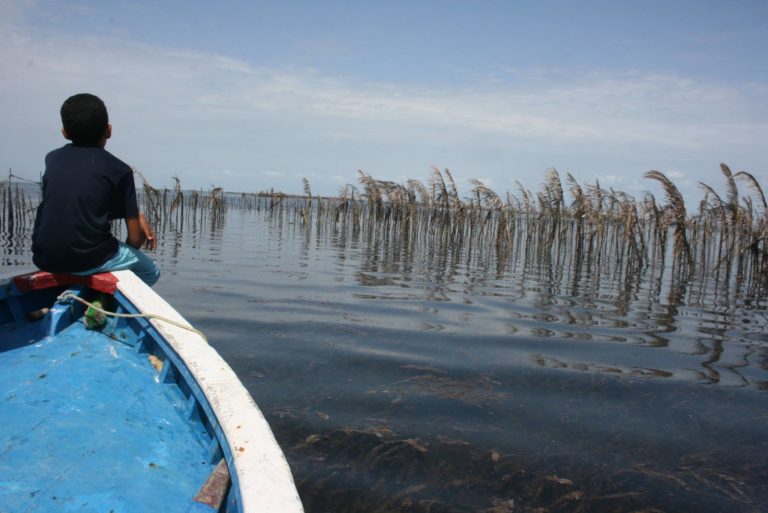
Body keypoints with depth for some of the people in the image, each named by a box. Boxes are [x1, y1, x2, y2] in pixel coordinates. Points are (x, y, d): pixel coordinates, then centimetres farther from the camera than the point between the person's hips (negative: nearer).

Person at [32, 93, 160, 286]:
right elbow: (134, 237, -3)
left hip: (43, 257, 5)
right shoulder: (118, 169, -4)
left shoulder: (53, 158, 9)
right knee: (151, 271, 21)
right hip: (88, 259, -4)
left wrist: (137, 214, 18)